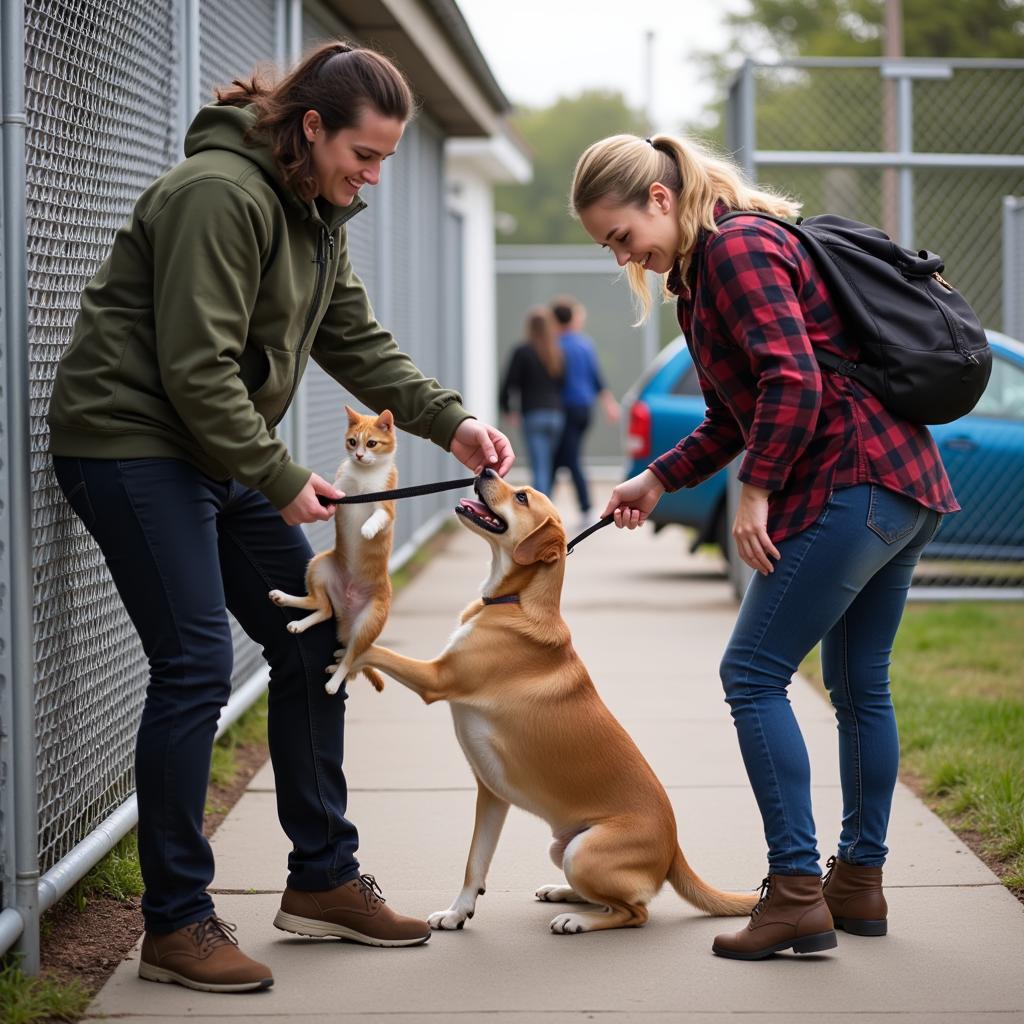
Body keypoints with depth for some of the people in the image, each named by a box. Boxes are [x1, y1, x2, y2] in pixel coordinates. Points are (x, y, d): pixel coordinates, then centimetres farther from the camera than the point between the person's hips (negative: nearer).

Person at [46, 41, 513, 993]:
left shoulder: (316, 214, 11)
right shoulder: (220, 195, -20)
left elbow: (355, 339, 13)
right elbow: (195, 369, -23)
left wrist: (449, 421, 0)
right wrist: (280, 479, -19)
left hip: (222, 448, 10)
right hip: (131, 441, -10)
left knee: (310, 641, 9)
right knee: (195, 664, -13)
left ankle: (321, 879, 21)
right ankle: (174, 924, -4)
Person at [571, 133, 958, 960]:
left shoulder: (736, 248, -11)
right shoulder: (701, 271, 19)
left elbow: (794, 381, -21)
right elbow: (735, 417, 23)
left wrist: (756, 490, -16)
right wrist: (658, 479, 14)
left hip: (851, 482, -11)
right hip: (907, 485, 11)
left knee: (754, 674, -8)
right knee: (859, 685, 16)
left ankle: (797, 892, -9)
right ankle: (860, 881, 25)